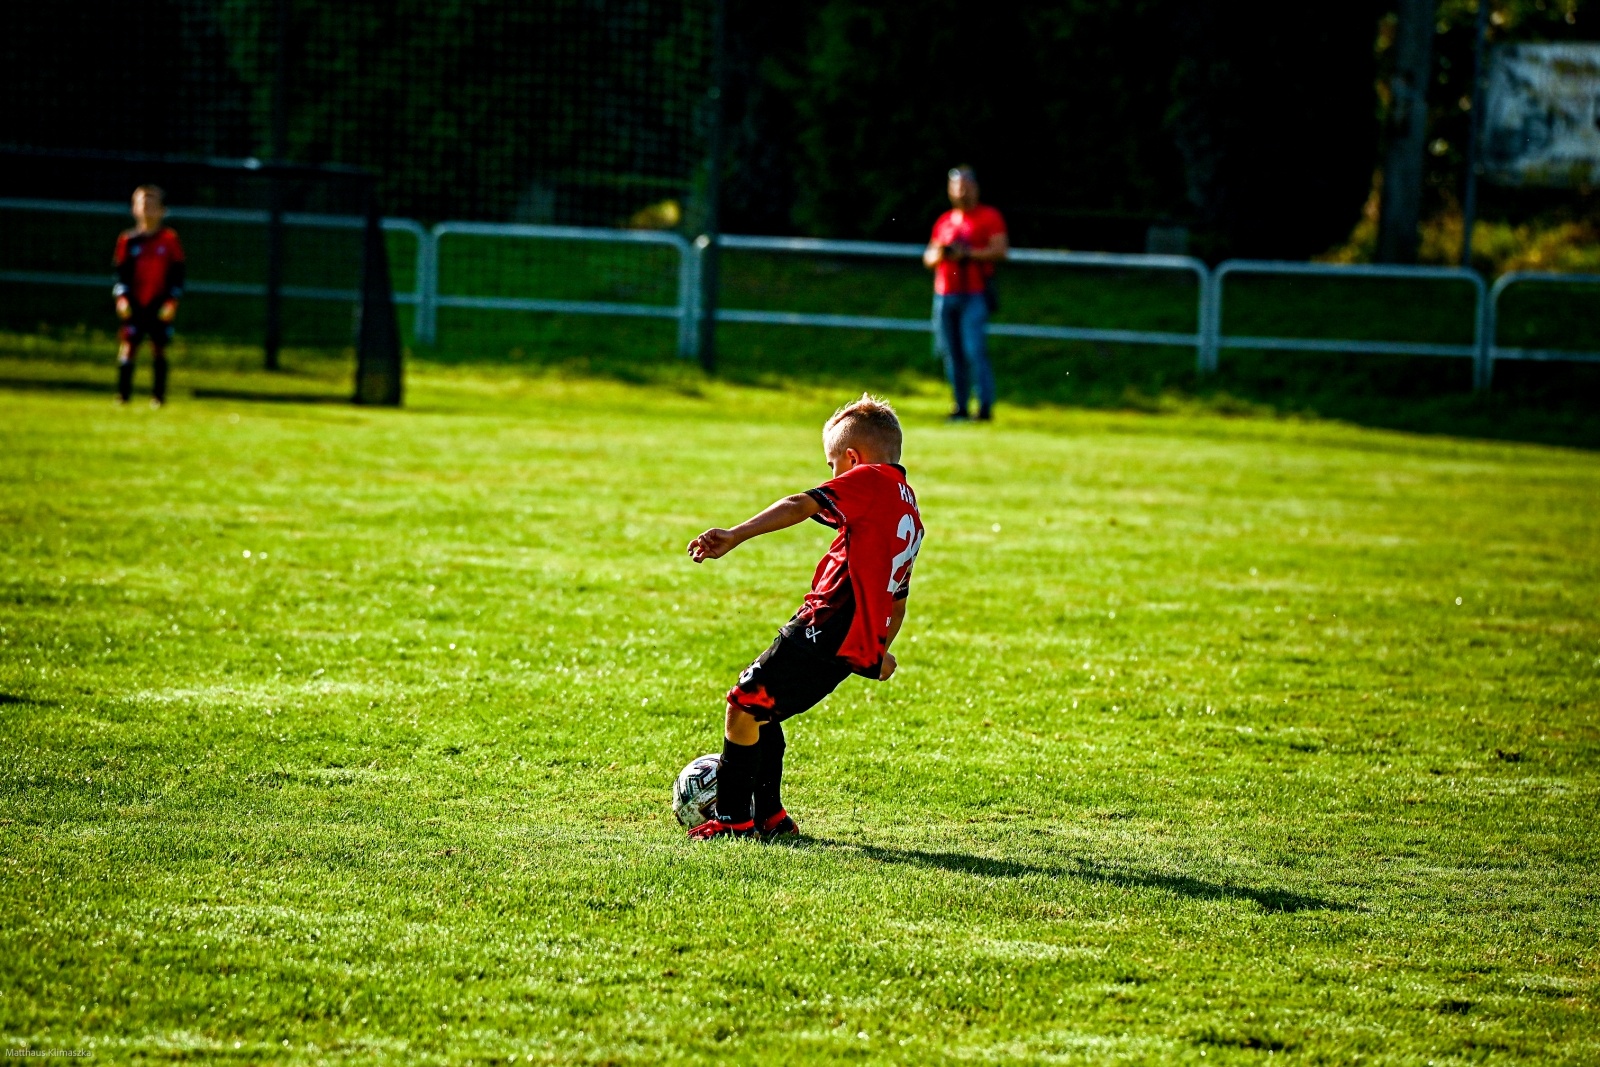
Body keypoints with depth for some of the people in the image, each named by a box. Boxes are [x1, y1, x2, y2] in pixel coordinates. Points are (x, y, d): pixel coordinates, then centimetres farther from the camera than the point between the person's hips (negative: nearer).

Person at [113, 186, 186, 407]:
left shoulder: (169, 240, 2)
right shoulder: (128, 240, 5)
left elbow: (177, 274, 4)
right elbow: (121, 273, 7)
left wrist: (171, 302, -4)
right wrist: (122, 298, -6)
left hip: (160, 304, -1)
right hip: (134, 304, 1)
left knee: (159, 348, 2)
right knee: (128, 345, -6)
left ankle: (158, 395, 9)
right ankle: (123, 394, -2)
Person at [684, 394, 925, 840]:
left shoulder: (868, 479, -3)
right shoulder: (911, 513, 24)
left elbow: (802, 506, -19)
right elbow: (898, 602, 32)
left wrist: (735, 536, -29)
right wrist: (880, 650, 47)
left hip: (828, 627, -10)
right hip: (862, 642, 10)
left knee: (743, 706, -6)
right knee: (759, 711, 20)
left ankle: (734, 819, -3)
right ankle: (769, 815, 24)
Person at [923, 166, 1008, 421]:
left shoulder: (989, 217, 4)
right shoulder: (943, 221, 20)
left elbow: (1000, 250, -7)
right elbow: (928, 259, 24)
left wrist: (967, 253, -14)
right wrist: (939, 254, 0)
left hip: (974, 295, -5)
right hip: (945, 295, 5)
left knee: (974, 350, -15)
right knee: (951, 352, 3)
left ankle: (986, 405, -14)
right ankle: (960, 405, 8)